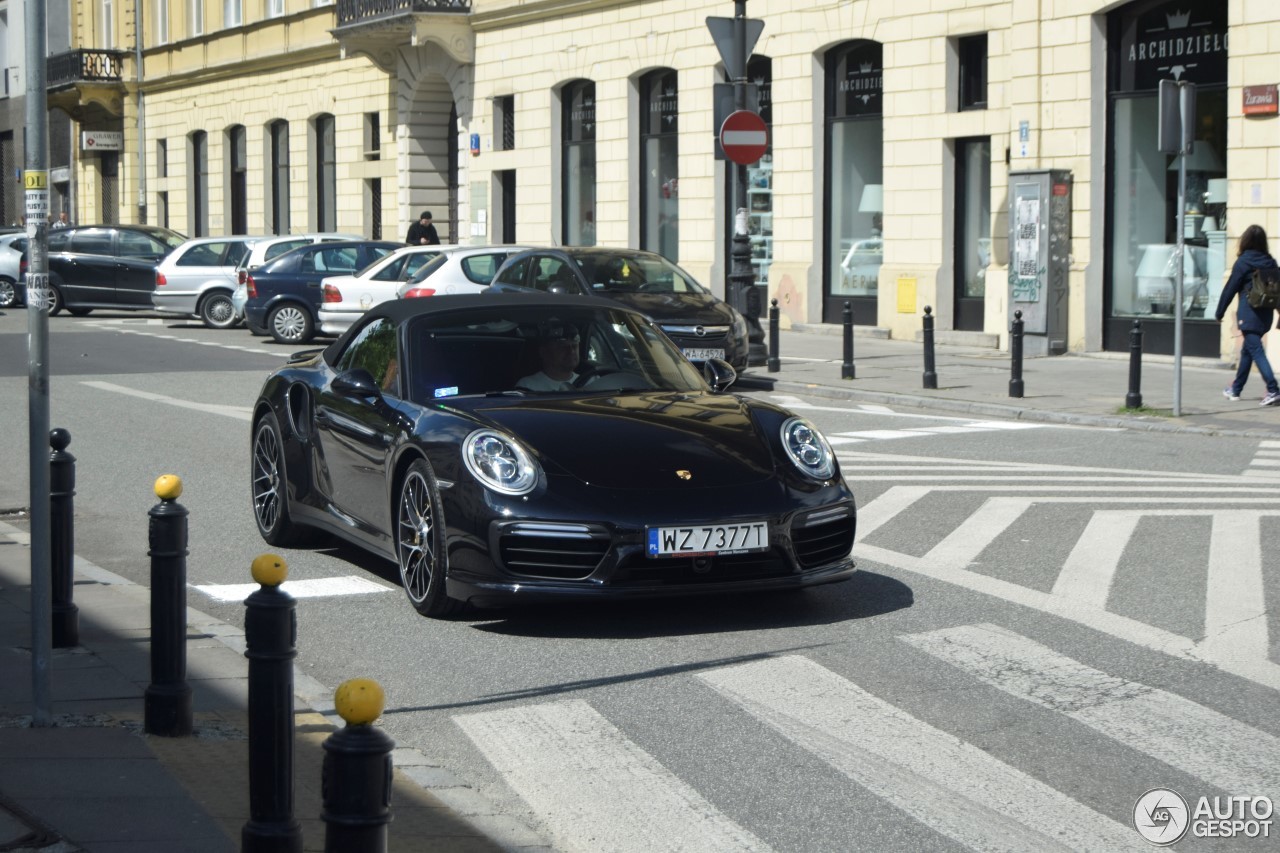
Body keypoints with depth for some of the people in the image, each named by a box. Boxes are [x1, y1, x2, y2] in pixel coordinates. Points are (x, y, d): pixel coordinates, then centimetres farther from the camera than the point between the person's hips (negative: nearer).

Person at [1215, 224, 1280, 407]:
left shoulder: (1243, 262, -9)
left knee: (1256, 351, -10)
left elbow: (1230, 289, -5)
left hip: (1249, 314, -7)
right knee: (1247, 350, 19)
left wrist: (1219, 312, 3)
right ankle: (1235, 389, 30)